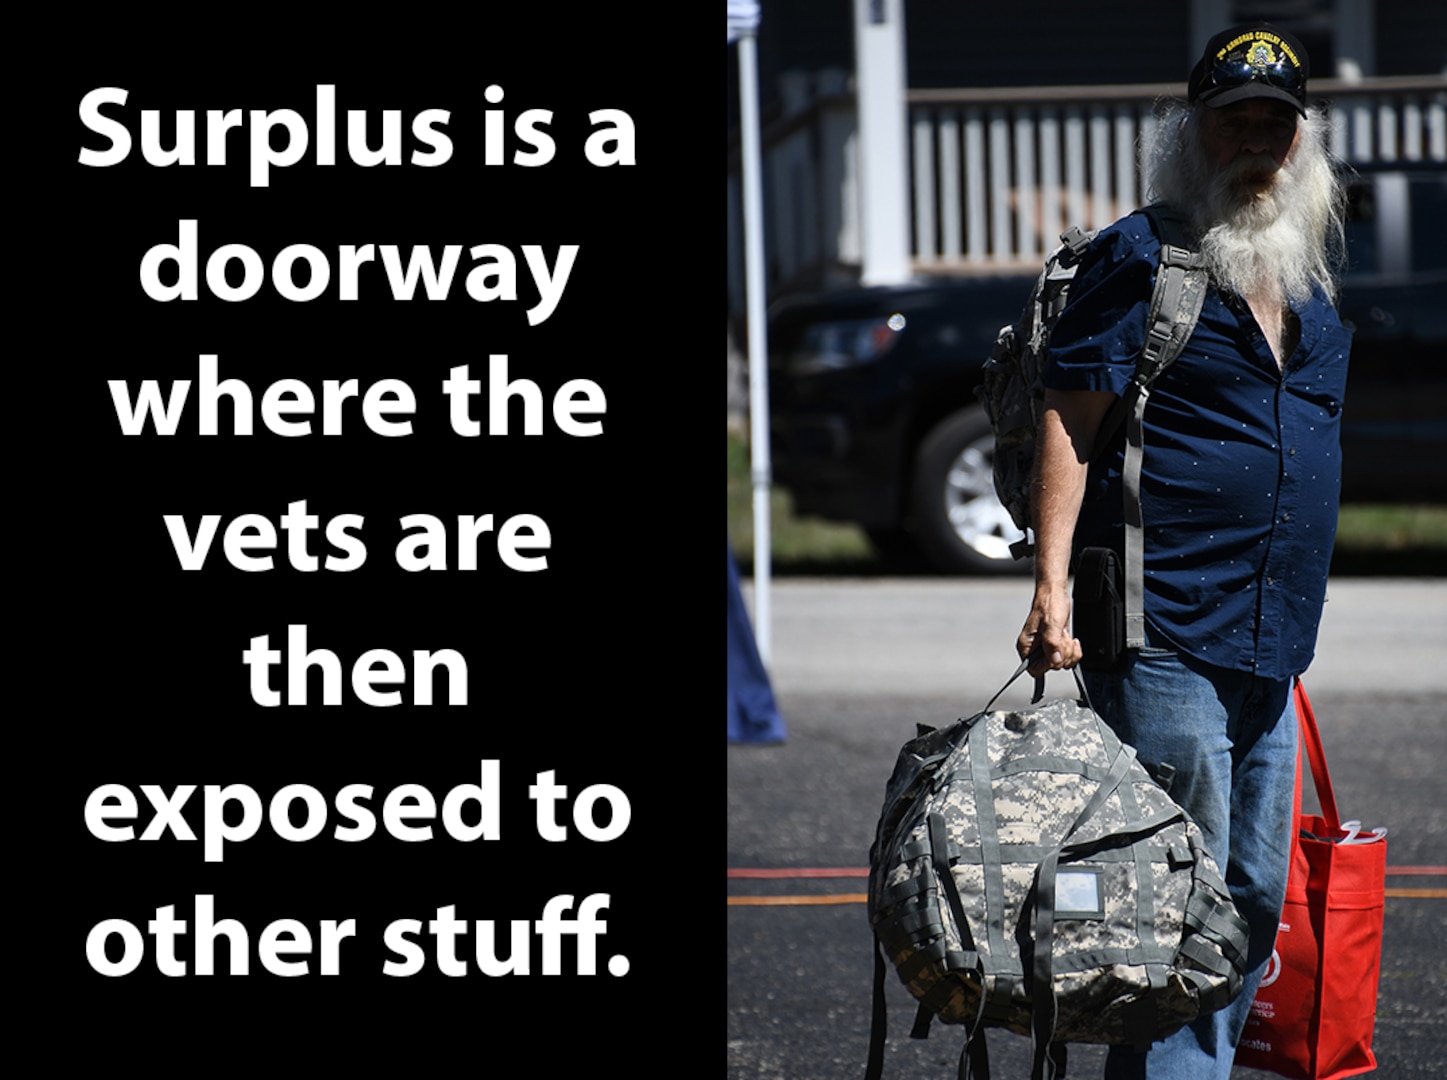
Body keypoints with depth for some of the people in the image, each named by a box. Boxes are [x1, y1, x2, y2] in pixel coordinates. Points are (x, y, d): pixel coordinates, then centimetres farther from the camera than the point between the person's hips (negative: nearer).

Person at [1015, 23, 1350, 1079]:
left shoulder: (1309, 270, 17)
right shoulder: (1140, 258, -6)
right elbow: (1070, 422, -9)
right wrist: (1052, 585, -18)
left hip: (1269, 639, 8)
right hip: (1165, 633, -8)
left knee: (1256, 902, 11)